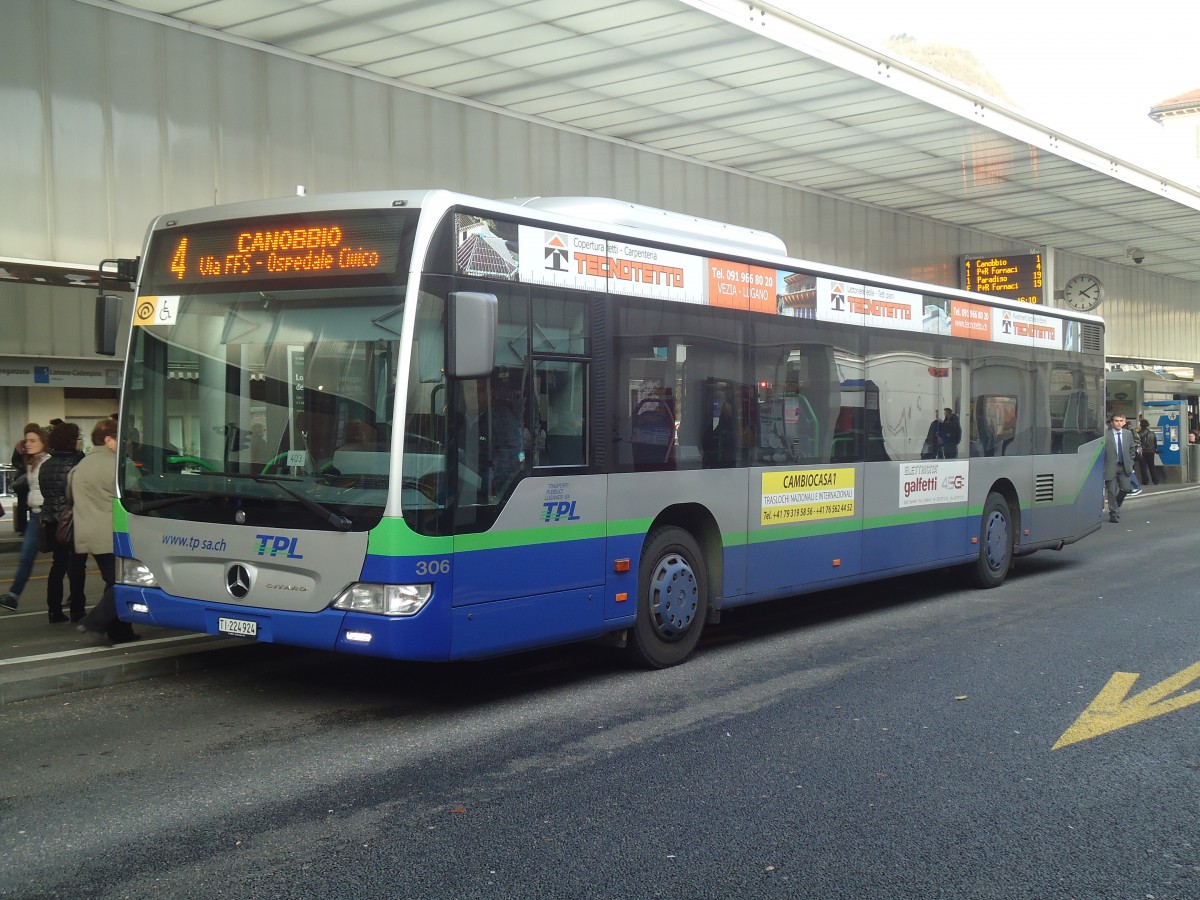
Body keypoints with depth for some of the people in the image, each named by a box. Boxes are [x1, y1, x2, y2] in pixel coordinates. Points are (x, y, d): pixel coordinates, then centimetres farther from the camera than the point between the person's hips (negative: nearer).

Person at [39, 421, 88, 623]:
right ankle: (77, 610, 6)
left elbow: (45, 492, 15)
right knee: (77, 564, 3)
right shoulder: (78, 463, -14)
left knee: (58, 563, 11)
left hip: (51, 521, 6)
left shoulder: (46, 465, 7)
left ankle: (55, 611, 10)